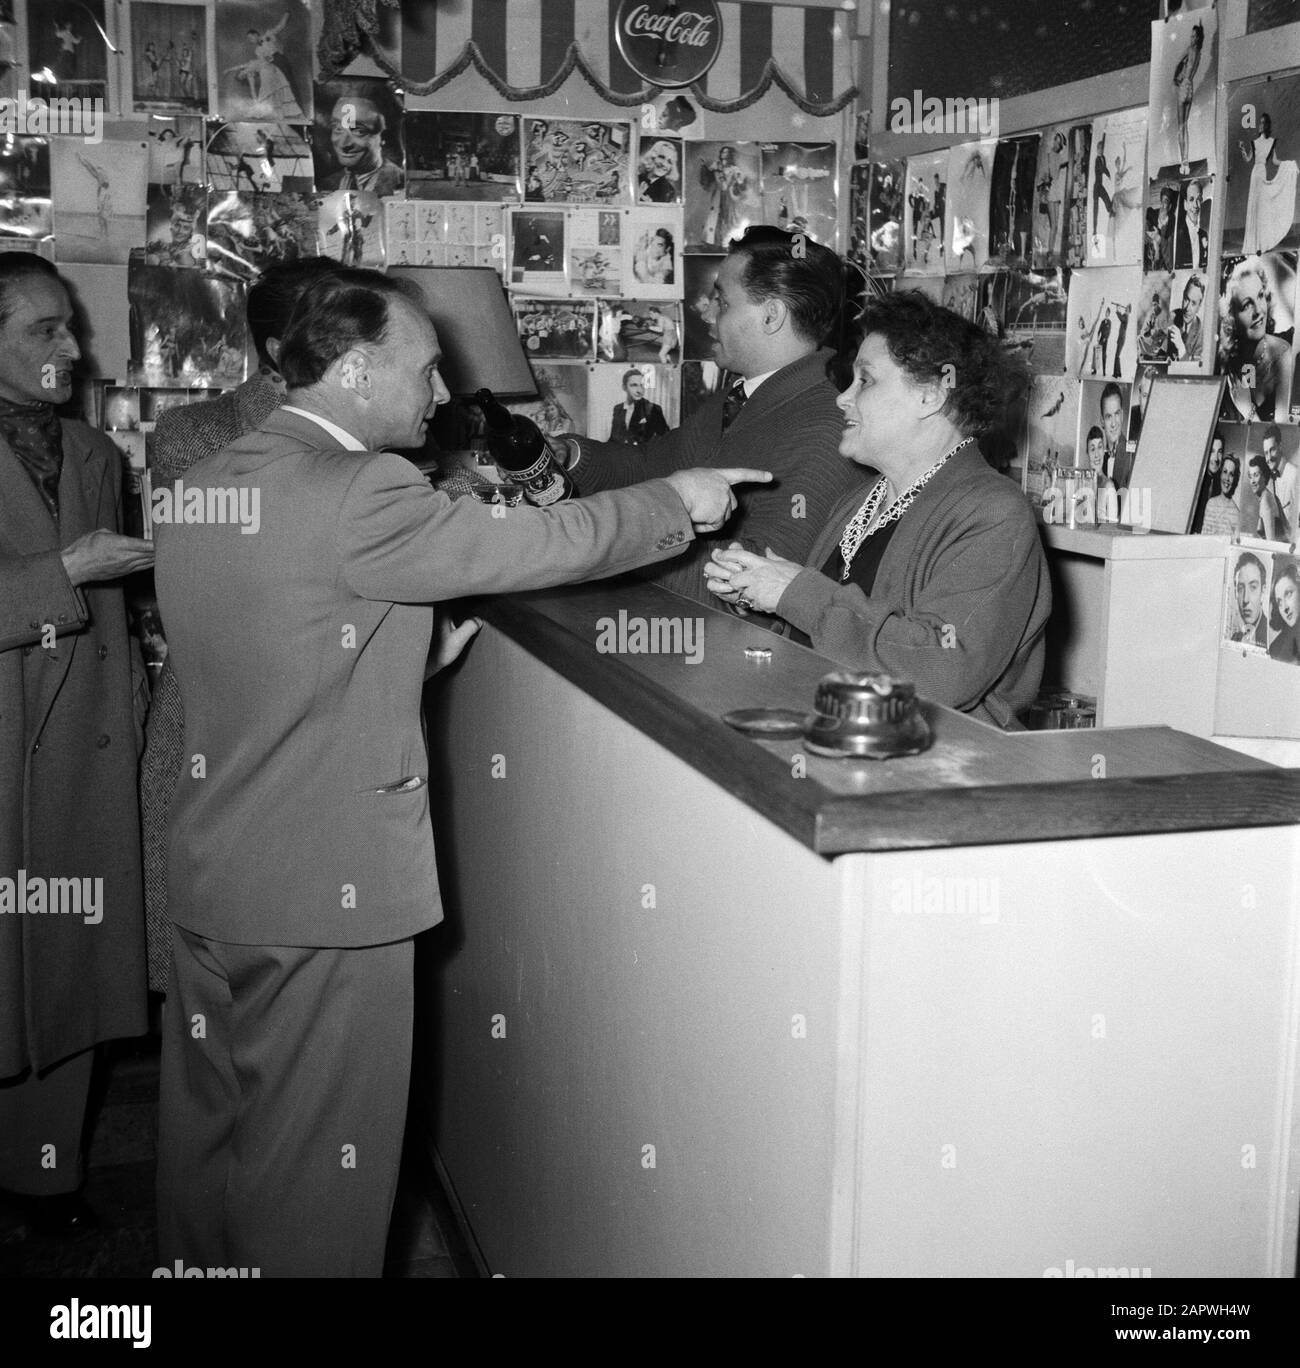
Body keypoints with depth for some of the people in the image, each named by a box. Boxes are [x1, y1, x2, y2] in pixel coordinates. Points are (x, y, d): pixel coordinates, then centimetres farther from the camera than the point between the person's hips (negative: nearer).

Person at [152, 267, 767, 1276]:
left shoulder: (205, 486, 6)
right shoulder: (359, 495, -21)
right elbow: (534, 545, -16)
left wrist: (415, 645, 14)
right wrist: (676, 501, -1)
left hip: (211, 878, 9)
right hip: (324, 888, -9)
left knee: (209, 1136, 20)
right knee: (315, 1170, 7)